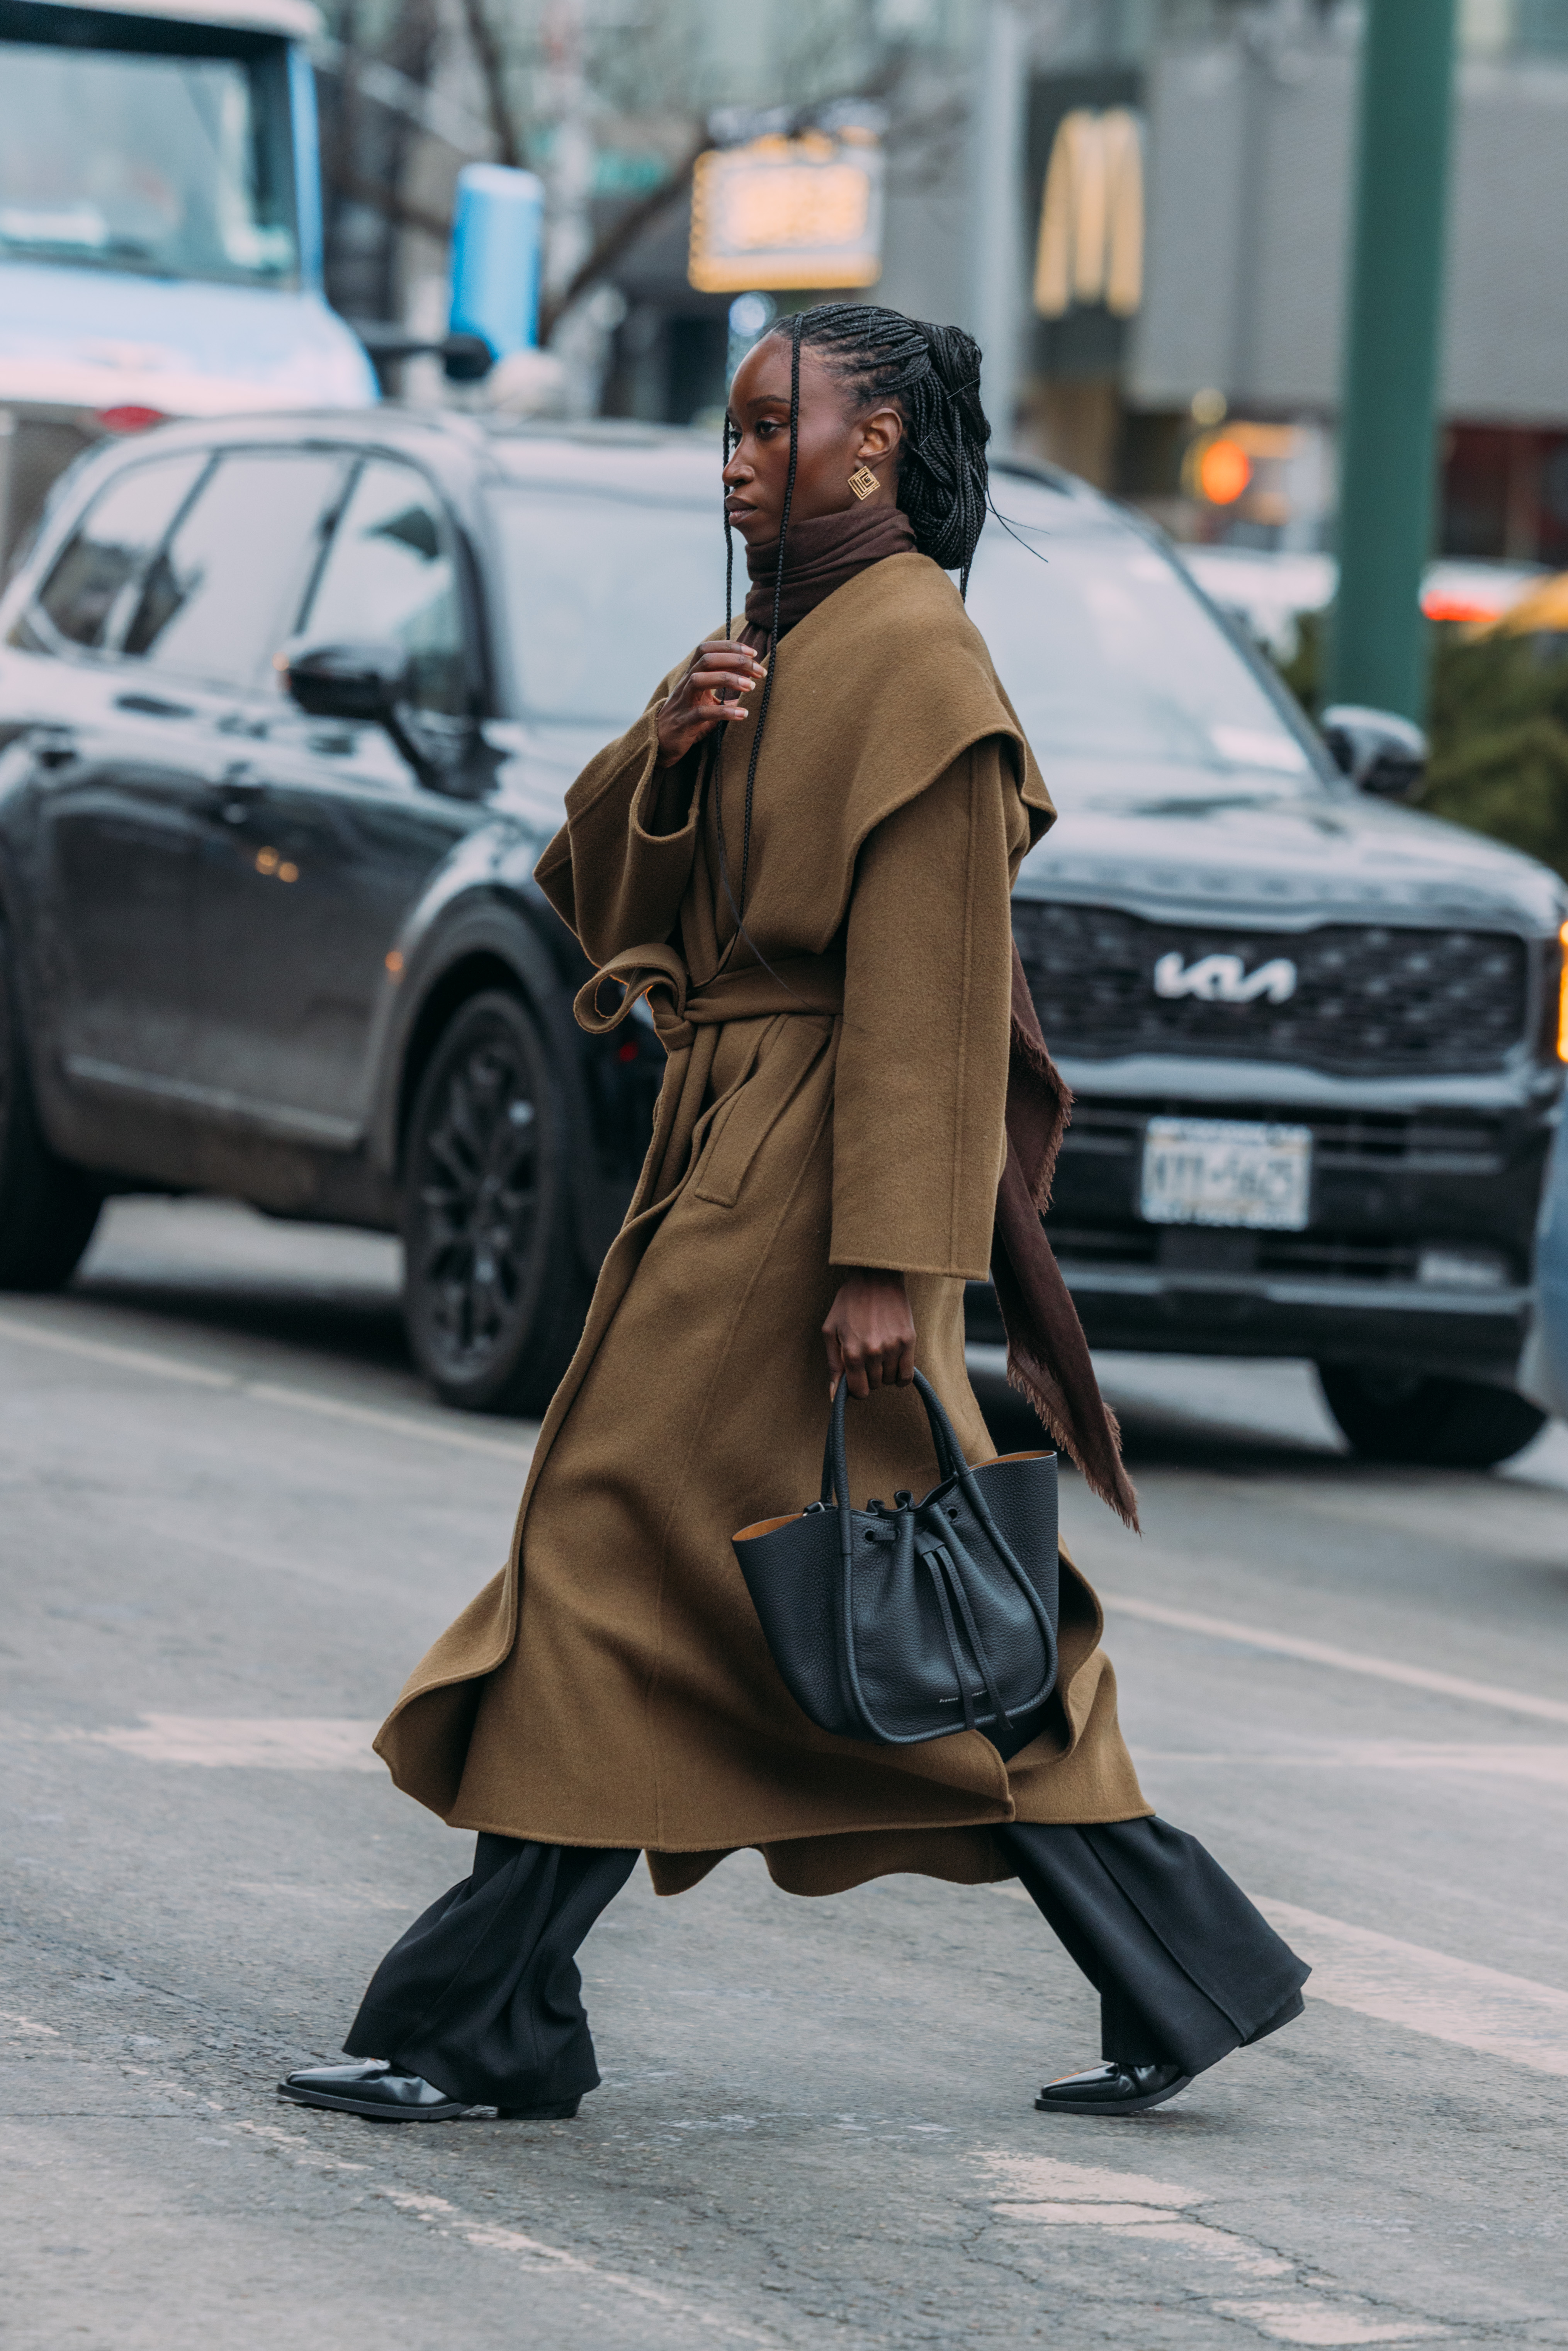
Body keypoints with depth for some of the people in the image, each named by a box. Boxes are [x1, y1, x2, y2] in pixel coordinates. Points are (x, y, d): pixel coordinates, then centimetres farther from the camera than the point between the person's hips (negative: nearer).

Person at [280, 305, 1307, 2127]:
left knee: (621, 1550, -7)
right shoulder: (783, 650, 17)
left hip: (790, 1180, -10)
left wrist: (888, 1260, -25)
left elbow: (929, 987, -20)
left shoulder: (908, 660, -14)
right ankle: (1183, 1975, 14)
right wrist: (668, 749, -6)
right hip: (727, 1146, 10)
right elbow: (595, 890, 14)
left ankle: (485, 2022, -4)